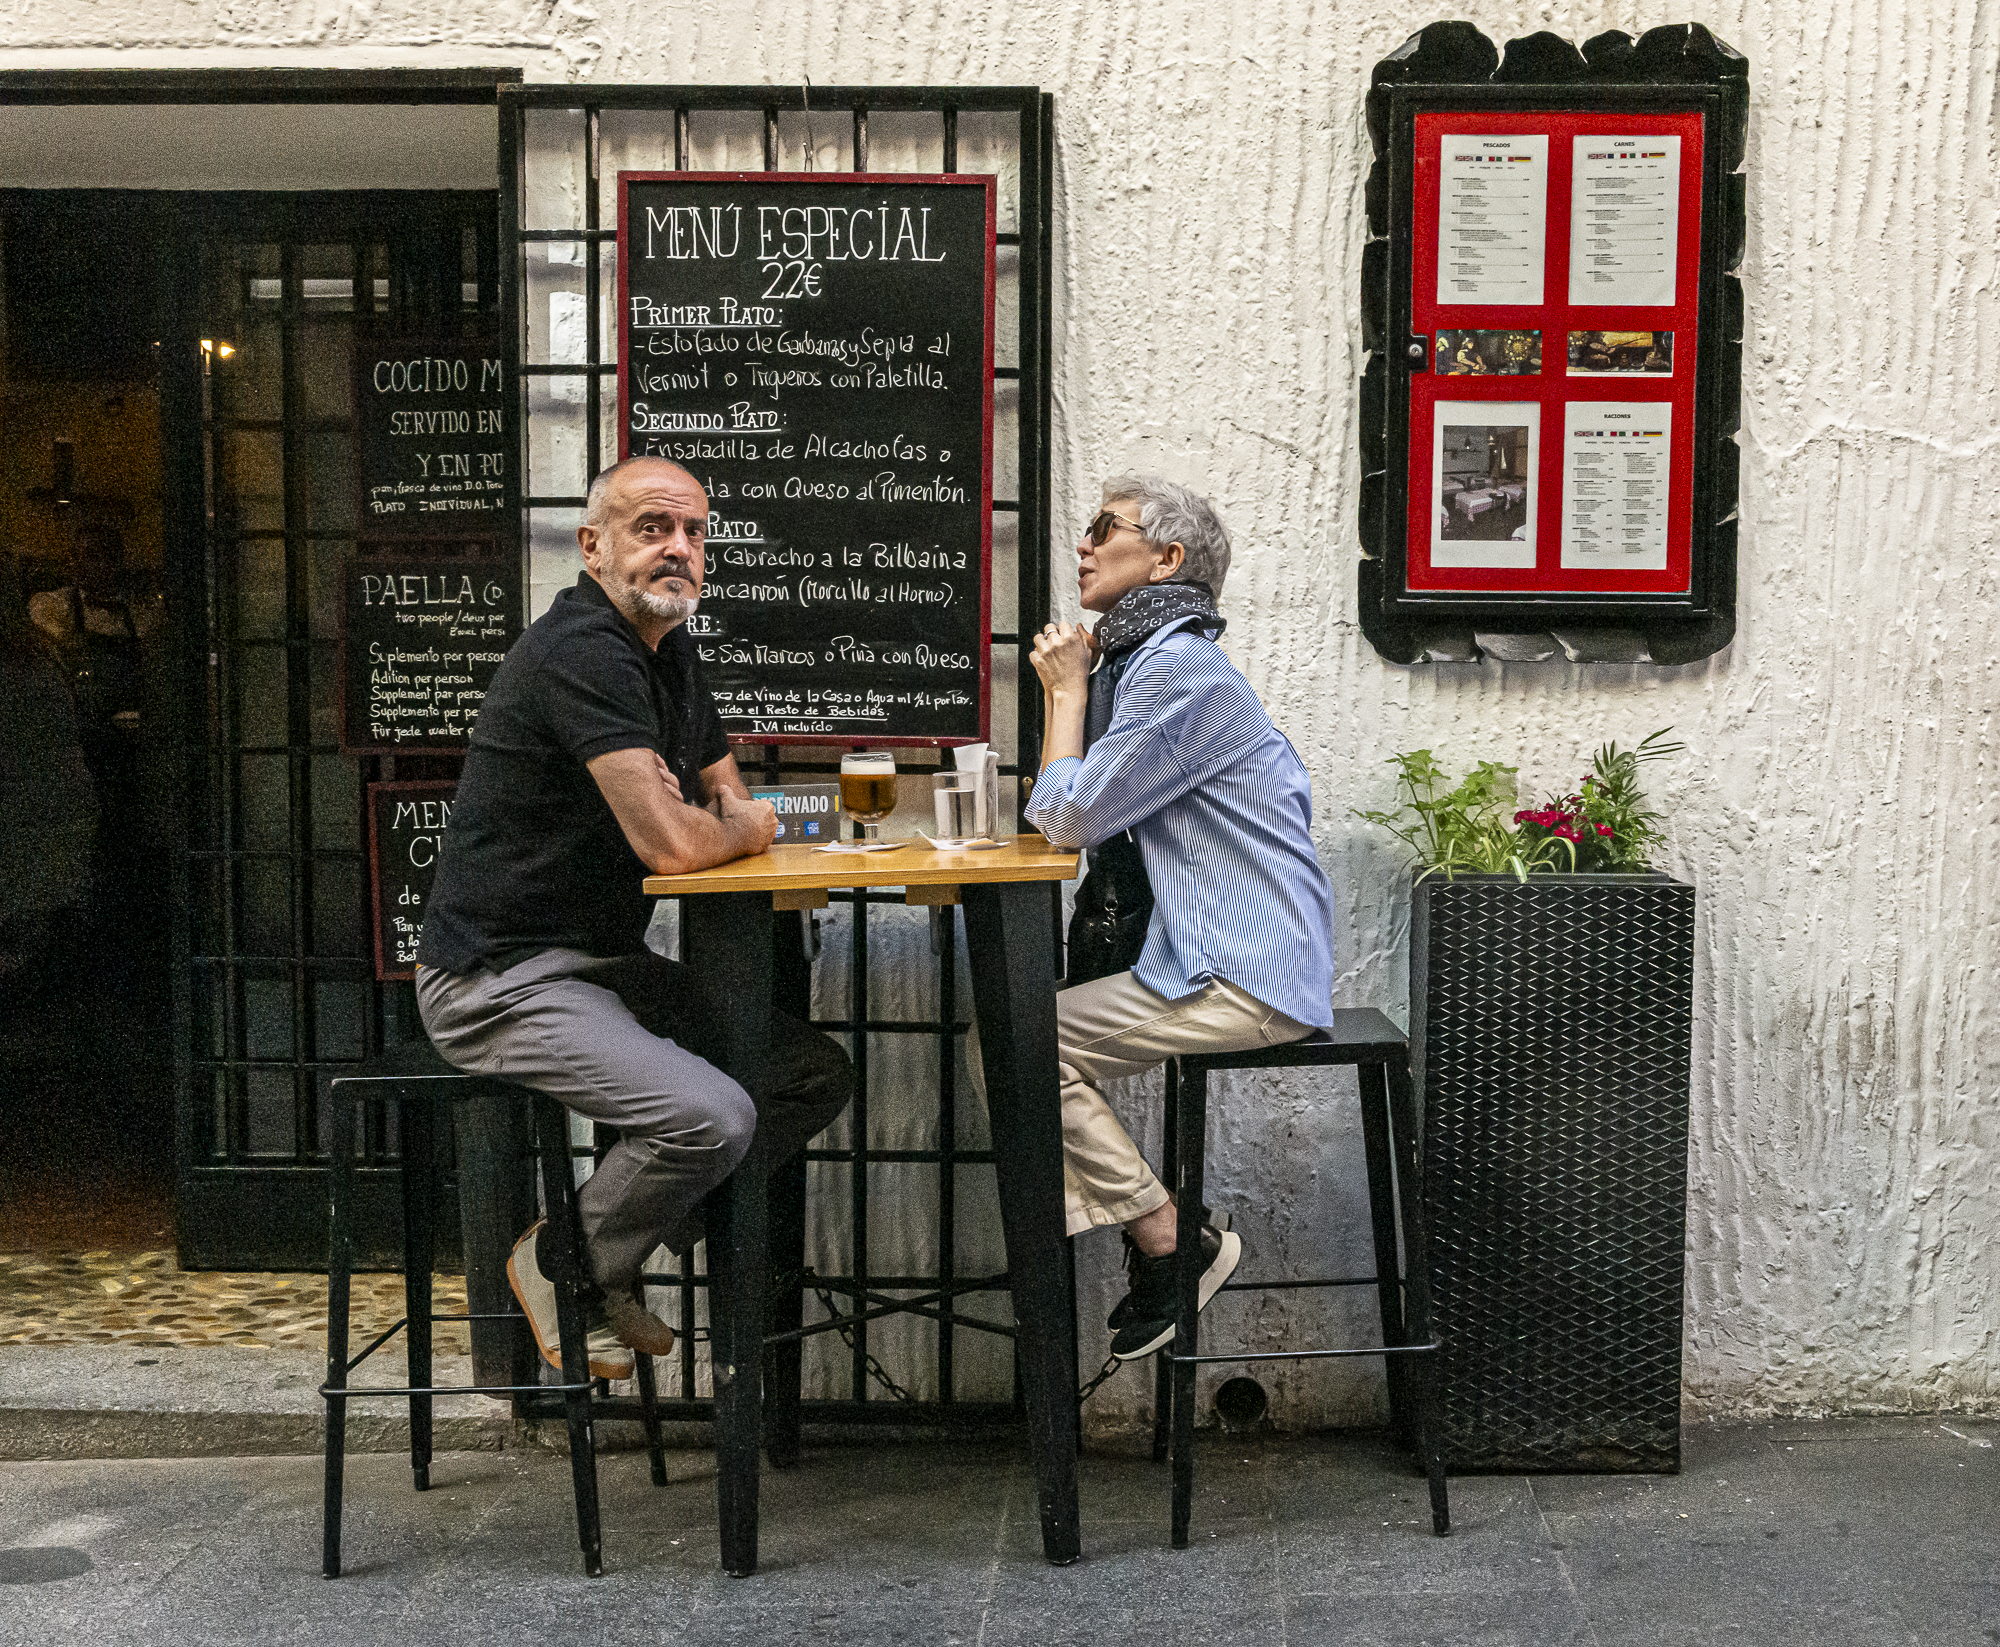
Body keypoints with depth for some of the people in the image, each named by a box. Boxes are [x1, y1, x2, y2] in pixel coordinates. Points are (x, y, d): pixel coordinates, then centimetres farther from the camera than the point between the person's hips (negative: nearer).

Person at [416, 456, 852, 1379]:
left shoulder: (668, 647, 12)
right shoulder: (584, 650, -20)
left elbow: (734, 807, 20)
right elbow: (674, 845, -27)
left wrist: (713, 820, -5)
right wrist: (746, 826, -4)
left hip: (607, 964, 10)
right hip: (503, 981, -10)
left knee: (819, 1074, 4)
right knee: (713, 1118, -27)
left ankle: (619, 1248, 14)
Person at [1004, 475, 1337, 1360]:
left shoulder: (1182, 673, -16)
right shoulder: (1138, 663, 17)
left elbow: (1069, 817, -13)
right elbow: (1051, 811, 20)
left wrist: (1070, 687, -2)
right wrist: (1064, 684, 11)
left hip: (1246, 979, -10)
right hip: (1214, 960, 10)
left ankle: (1173, 1239, -1)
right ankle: (1158, 1233, 11)